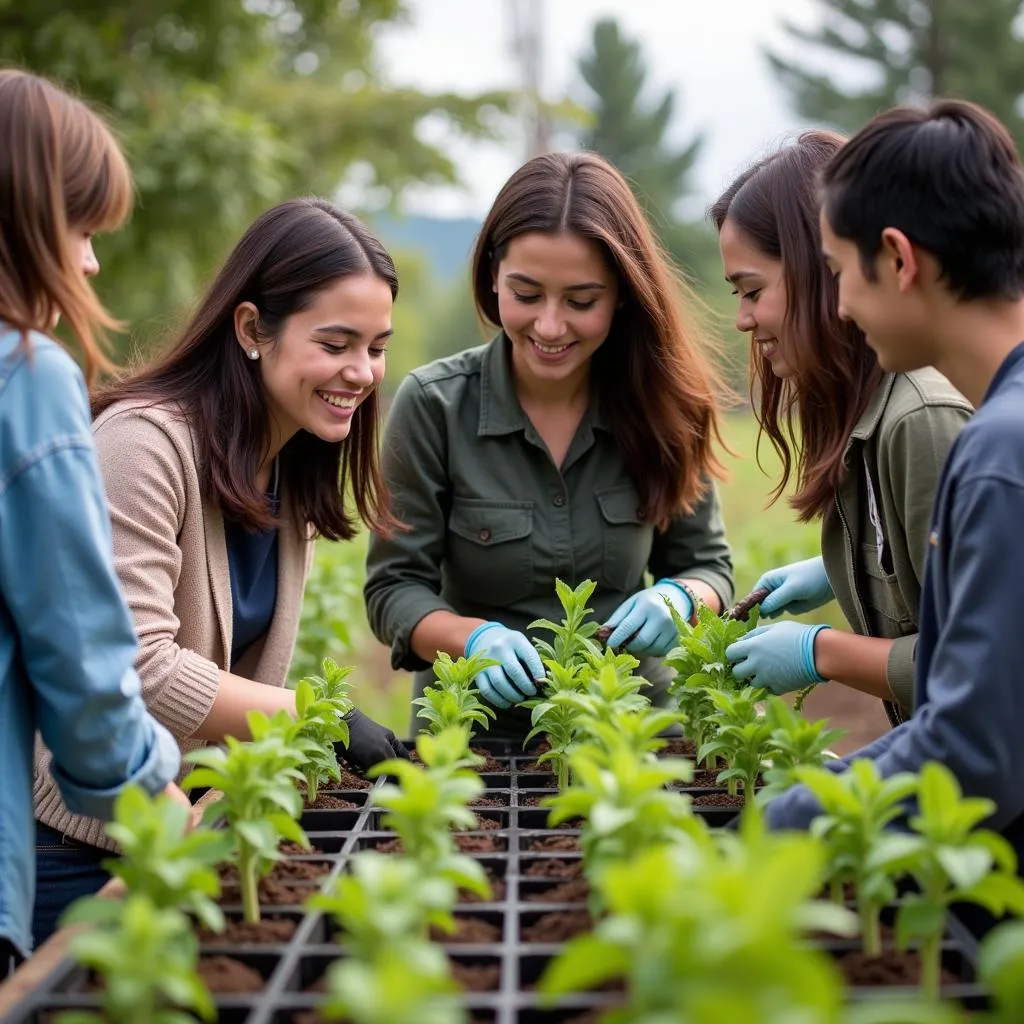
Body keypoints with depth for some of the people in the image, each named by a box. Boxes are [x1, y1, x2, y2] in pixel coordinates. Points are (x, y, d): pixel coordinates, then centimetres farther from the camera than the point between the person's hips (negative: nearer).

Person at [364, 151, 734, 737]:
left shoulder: (659, 404, -1)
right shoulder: (434, 404, -7)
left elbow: (709, 565, 9)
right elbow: (394, 589, -3)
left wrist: (675, 599, -14)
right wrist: (474, 638, -23)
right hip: (474, 729, -2)